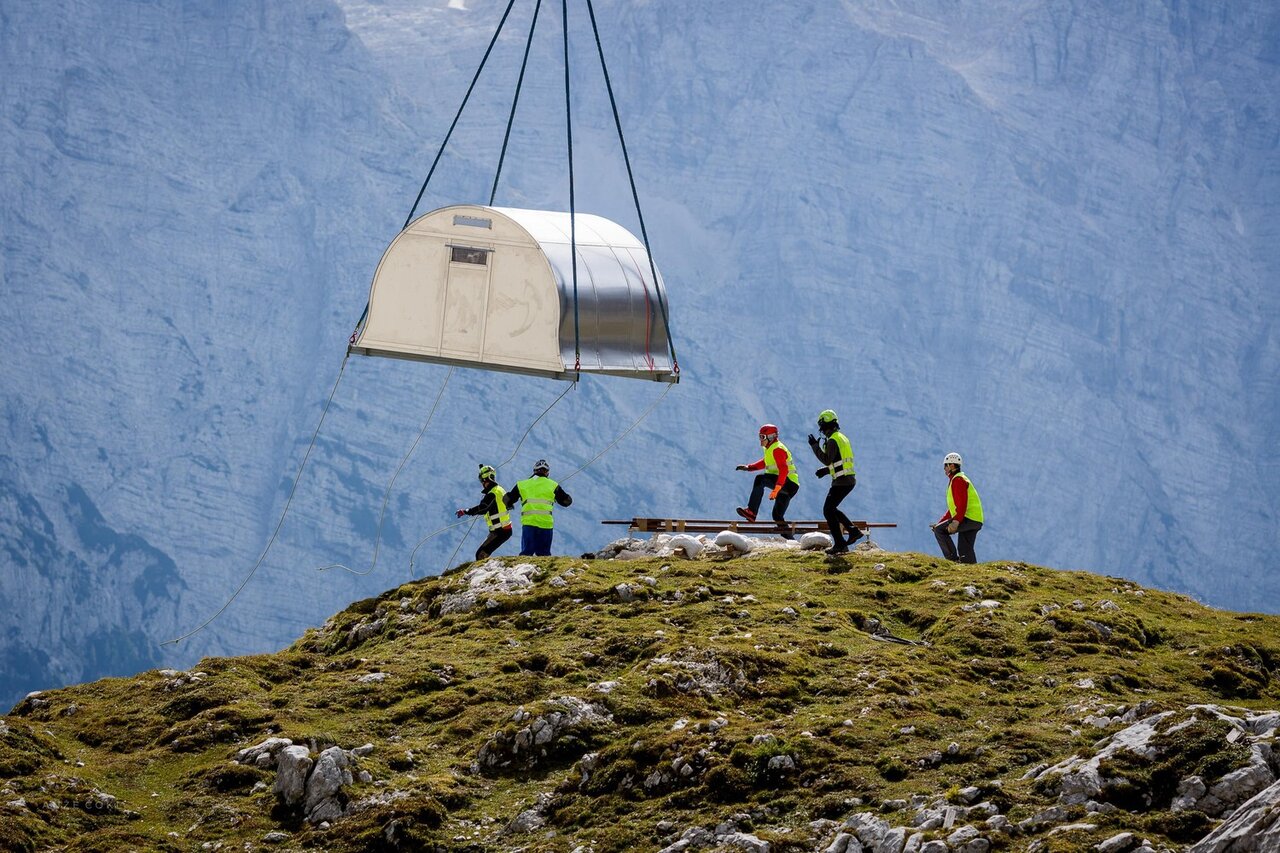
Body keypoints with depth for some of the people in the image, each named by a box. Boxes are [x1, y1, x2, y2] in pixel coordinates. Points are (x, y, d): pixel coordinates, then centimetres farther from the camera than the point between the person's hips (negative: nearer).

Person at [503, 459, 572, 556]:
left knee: (526, 552, 0)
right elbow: (567, 501, 18)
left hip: (528, 522, 1)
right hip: (546, 522, -1)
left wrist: (509, 506, 44)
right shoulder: (553, 485, 9)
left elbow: (507, 499, 21)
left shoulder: (522, 485, 13)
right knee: (544, 553, 6)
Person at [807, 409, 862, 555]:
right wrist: (826, 470, 16)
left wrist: (815, 446, -14)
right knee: (831, 509, 21)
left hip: (841, 482, -9)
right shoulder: (842, 437, 16)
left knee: (828, 511, -3)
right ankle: (853, 531, 14)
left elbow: (827, 460, -21)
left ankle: (840, 544, -6)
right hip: (850, 480, 9)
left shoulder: (832, 440, -15)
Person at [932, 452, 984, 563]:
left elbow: (962, 505, -21)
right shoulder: (956, 480, 26)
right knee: (965, 554, 8)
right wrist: (940, 523, 22)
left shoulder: (958, 480, -8)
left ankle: (953, 559, -16)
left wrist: (956, 522, -31)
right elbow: (953, 508, 28)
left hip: (968, 519, -10)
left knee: (939, 530, -13)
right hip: (975, 521, 10)